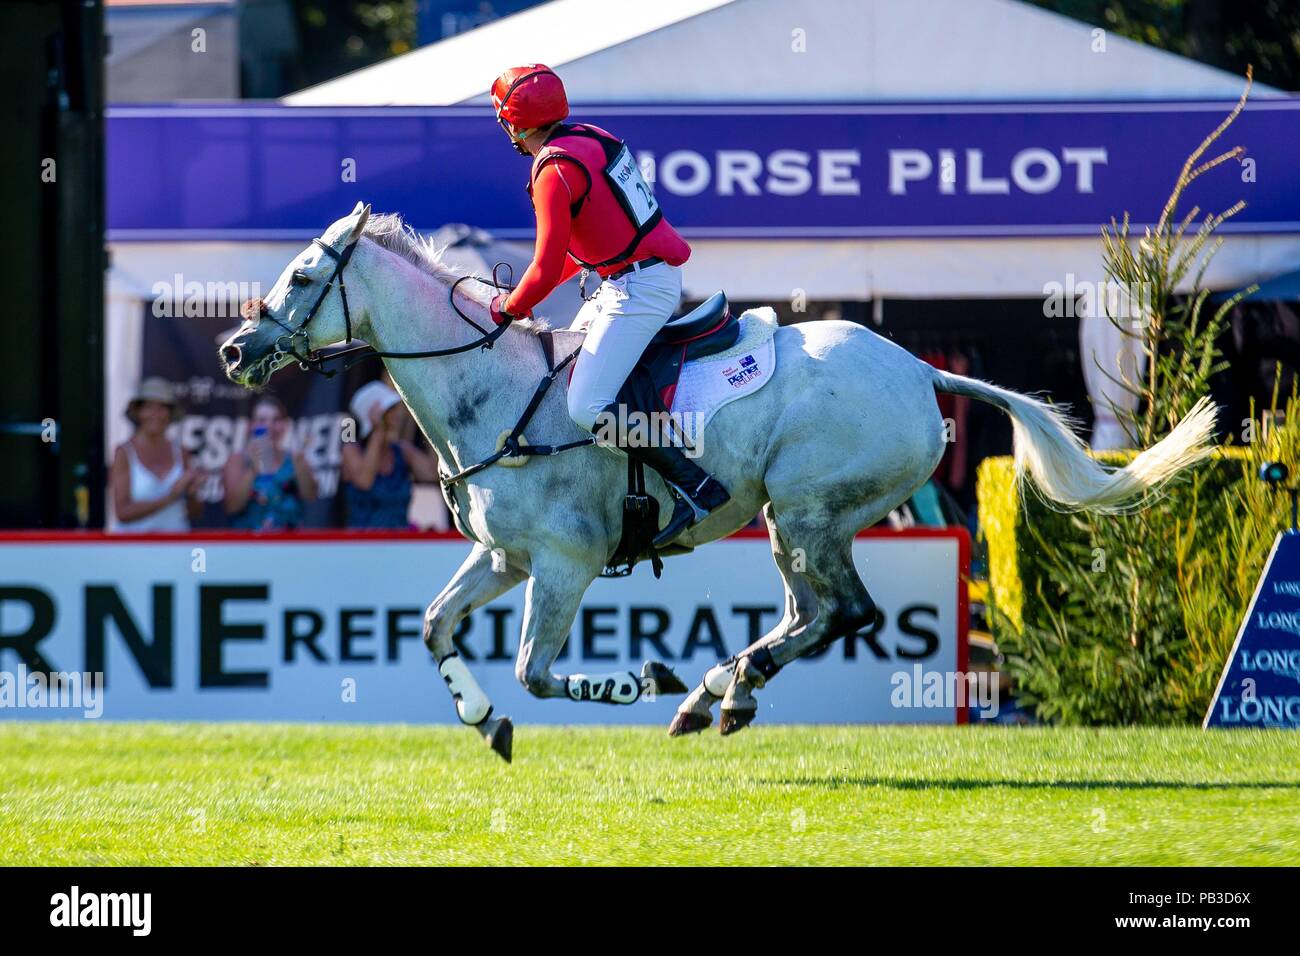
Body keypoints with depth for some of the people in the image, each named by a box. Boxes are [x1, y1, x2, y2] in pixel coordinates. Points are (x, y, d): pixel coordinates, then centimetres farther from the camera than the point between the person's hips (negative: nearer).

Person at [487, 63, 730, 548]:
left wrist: (511, 308, 0)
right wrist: (526, 290, 18)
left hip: (639, 288, -10)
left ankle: (697, 487, -17)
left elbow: (548, 269, -18)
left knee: (588, 408, -16)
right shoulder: (588, 139, 11)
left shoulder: (555, 172, -18)